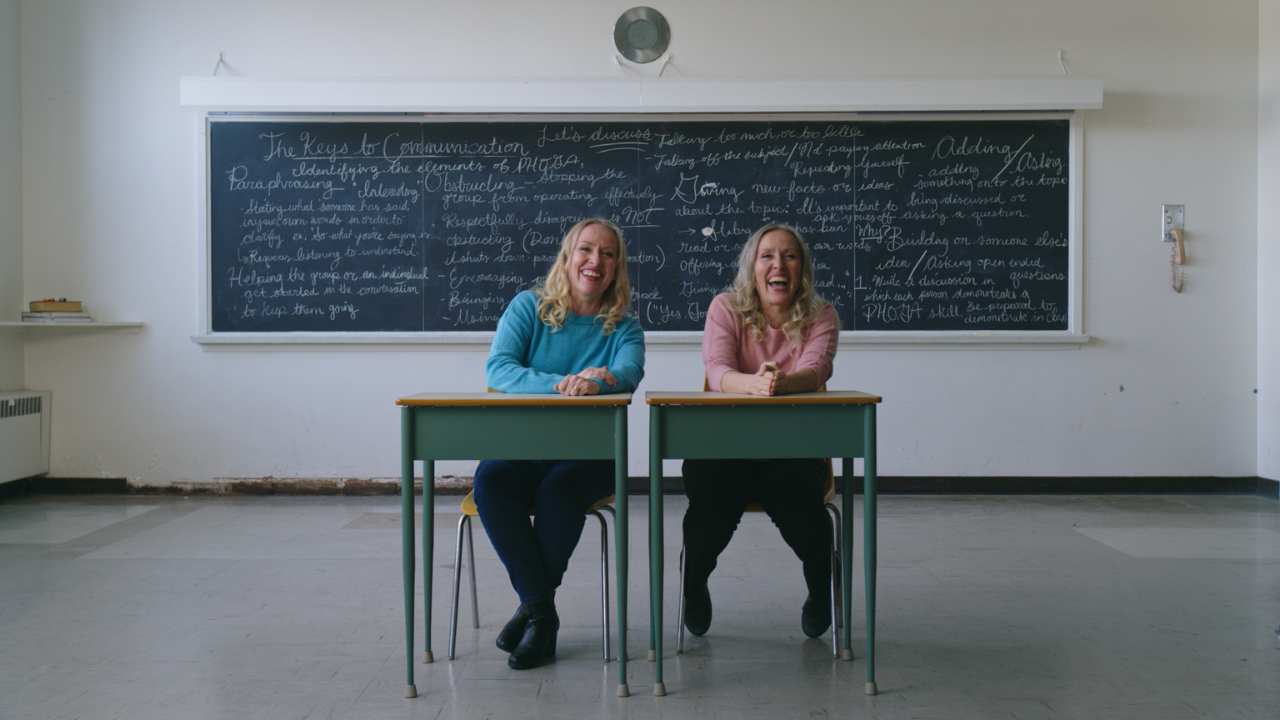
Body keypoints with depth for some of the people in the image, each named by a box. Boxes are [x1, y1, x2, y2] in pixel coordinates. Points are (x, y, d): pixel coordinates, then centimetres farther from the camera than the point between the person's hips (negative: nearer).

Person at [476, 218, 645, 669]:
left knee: (559, 485, -33)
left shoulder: (623, 326, 6)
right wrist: (561, 384, -26)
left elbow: (630, 371, -16)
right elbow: (497, 368, -10)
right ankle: (541, 610, -22)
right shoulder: (529, 306, 5)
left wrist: (595, 383, -40)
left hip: (589, 454, 0)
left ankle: (533, 606, -12)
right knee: (491, 478, -30)